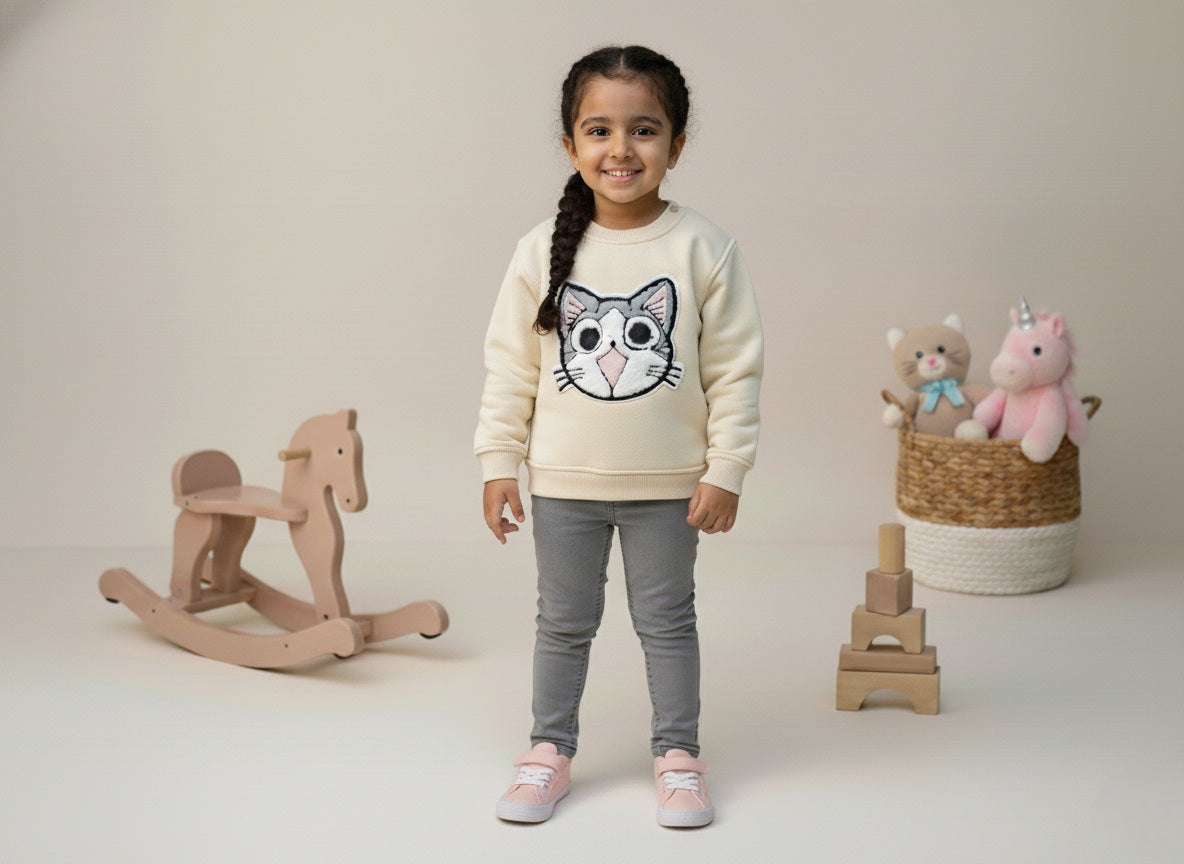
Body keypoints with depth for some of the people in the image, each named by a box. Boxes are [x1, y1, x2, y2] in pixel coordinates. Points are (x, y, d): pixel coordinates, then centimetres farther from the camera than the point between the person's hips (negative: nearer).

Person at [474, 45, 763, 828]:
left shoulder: (703, 248, -9)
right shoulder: (544, 251, -6)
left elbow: (737, 367, -6)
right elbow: (510, 365, 0)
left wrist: (725, 470, -7)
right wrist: (499, 462, -2)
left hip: (667, 484, -1)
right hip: (564, 481, 1)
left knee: (667, 622, 13)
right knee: (564, 623, 15)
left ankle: (679, 755, 29)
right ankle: (551, 753, 31)